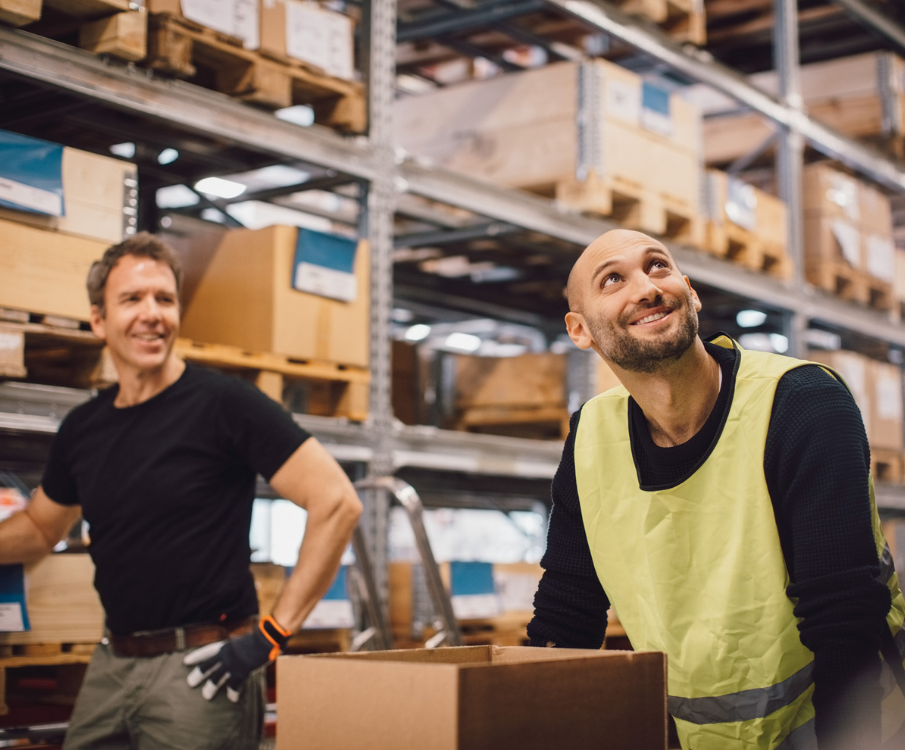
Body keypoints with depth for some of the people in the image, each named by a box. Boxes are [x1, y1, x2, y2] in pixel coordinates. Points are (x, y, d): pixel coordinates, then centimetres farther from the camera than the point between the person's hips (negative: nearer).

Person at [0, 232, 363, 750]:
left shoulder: (223, 404, -10)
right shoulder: (82, 428, 8)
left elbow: (337, 504, -16)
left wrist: (271, 635, -16)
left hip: (201, 667, -6)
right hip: (112, 664, 6)